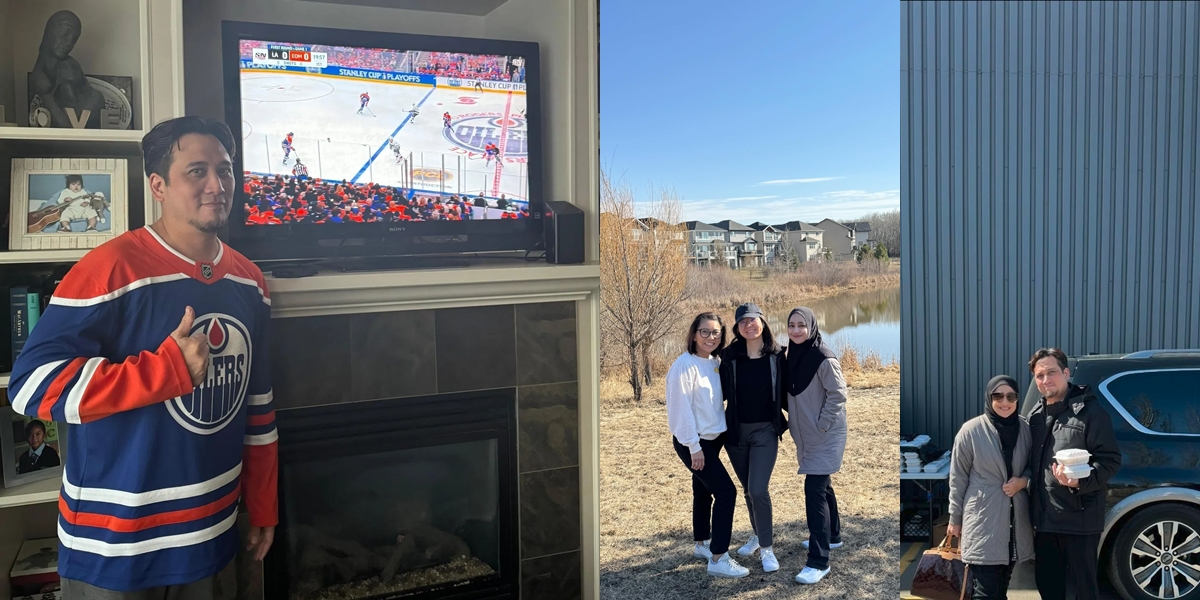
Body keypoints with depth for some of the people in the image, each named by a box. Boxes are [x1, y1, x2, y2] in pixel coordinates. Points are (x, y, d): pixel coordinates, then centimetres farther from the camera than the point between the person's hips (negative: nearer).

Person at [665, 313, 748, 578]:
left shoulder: (715, 362, 5)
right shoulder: (685, 365, -19)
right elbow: (680, 408, -20)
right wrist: (694, 446, -18)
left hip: (713, 438, 8)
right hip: (693, 442, -8)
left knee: (704, 491, 19)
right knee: (726, 491, -10)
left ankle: (702, 544, 35)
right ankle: (718, 559, -4)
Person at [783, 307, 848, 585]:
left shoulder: (823, 358, -19)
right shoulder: (793, 355, 4)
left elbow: (838, 394, -17)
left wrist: (821, 426, -16)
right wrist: (793, 422, 10)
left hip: (826, 436, -8)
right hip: (806, 436, 8)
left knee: (814, 491, -11)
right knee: (822, 486, 21)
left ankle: (819, 561, -7)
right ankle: (832, 536, 41)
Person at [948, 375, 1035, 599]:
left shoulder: (1026, 429, 0)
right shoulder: (971, 430, -10)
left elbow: (1035, 466, 14)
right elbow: (958, 478, -3)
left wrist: (1024, 480, -8)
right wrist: (955, 519, 0)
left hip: (1014, 520, 4)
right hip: (982, 521, -4)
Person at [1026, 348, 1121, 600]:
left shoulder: (1090, 411, -10)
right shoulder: (1035, 415, 11)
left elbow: (1111, 460, -13)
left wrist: (1080, 482, -28)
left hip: (1080, 518, -6)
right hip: (1044, 517, 6)